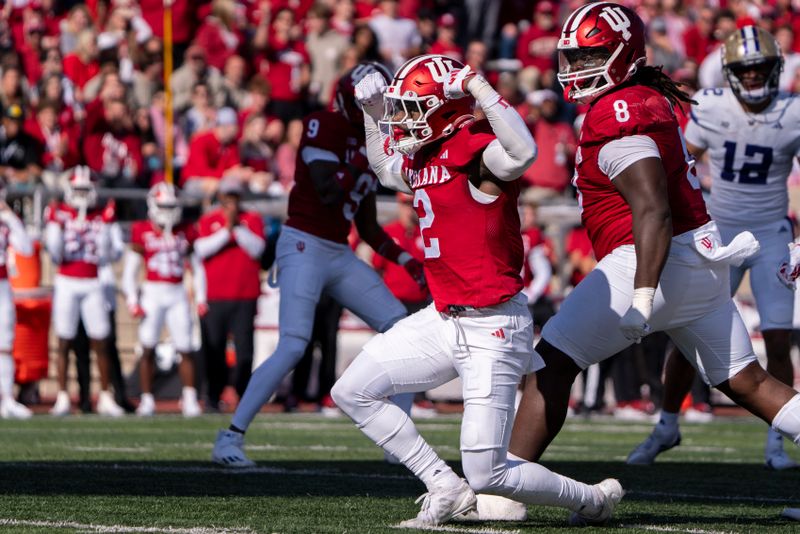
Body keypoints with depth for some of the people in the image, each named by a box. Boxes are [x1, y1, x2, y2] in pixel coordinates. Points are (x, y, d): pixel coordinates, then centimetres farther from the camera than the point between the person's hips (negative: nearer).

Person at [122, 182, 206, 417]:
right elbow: (130, 270, 2)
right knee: (148, 349, -5)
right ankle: (146, 399, 2)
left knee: (185, 349, -3)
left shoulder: (185, 233, 8)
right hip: (152, 293, -2)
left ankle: (190, 399, 3)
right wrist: (132, 301, -6)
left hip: (178, 295, 2)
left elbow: (197, 268, 15)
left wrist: (200, 298, 7)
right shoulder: (143, 232, 1)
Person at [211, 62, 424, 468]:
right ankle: (231, 438, -14)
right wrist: (363, 158, -16)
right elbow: (327, 193, -19)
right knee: (292, 347, -20)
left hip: (341, 255, 8)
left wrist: (405, 259, 8)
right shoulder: (322, 126, -8)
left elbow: (368, 228, 19)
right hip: (304, 247, -8)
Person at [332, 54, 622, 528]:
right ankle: (448, 490, 16)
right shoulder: (423, 159, 10)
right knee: (353, 392, 10)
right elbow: (386, 168, 35)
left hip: (493, 328, -9)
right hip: (443, 319, 9)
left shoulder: (473, 148, -17)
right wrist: (372, 111, 21)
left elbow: (523, 153, -41)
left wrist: (477, 85, -36)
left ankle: (592, 500, 18)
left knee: (488, 474, -9)